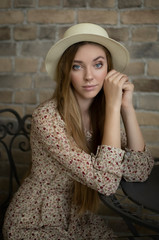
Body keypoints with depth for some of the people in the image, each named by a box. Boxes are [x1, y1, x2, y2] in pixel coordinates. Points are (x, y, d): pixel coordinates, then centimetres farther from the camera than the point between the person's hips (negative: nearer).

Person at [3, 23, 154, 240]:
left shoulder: (102, 113, -5)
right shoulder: (47, 117, -24)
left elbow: (139, 172, -13)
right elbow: (105, 181, -30)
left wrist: (126, 107, -19)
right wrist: (113, 106, -29)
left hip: (80, 219, 6)